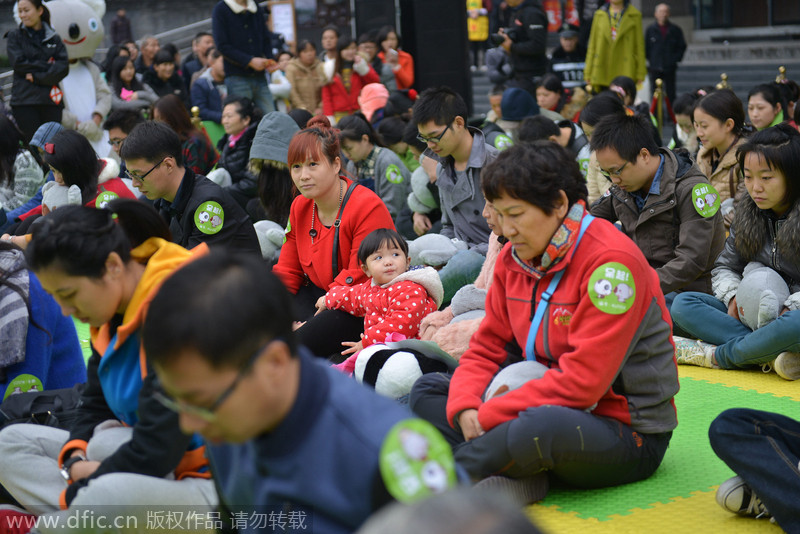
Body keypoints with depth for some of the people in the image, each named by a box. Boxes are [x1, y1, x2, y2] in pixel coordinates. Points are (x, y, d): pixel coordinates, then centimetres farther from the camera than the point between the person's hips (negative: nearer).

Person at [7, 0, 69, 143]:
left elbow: (63, 67, 0)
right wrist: (48, 65, -4)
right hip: (24, 101, -2)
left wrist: (37, 77, -10)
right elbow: (18, 63, -3)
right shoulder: (15, 36, 11)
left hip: (51, 99, 2)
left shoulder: (54, 38, 13)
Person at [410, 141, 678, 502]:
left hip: (629, 432, -9)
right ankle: (520, 479, -20)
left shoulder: (611, 261, -20)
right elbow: (487, 348, 9)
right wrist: (465, 408, -13)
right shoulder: (514, 258, 5)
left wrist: (488, 417, -21)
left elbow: (582, 381, -25)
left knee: (544, 426, -41)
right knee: (427, 390, 4)